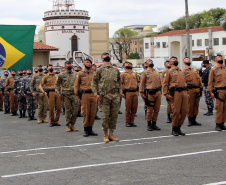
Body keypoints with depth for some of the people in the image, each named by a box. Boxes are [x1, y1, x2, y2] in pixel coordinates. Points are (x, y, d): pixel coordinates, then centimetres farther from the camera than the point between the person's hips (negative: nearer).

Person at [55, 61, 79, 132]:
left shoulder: (76, 74, 10)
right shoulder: (61, 75, 4)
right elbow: (57, 84, 10)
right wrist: (58, 93, 1)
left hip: (74, 94, 2)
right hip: (66, 95, -2)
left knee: (75, 110, 0)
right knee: (68, 111, 2)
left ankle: (72, 125, 13)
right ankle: (68, 126, 10)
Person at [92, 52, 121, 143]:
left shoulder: (116, 70, 14)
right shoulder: (100, 70, 4)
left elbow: (119, 82, 21)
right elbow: (94, 82, 4)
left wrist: (119, 93, 13)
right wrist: (96, 94, -6)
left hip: (115, 95, 3)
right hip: (105, 95, -3)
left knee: (114, 115, 4)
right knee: (105, 116, -3)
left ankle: (111, 134, 14)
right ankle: (105, 135, 7)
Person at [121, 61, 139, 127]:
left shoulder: (135, 73, 17)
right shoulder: (123, 74, 4)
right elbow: (121, 84, 0)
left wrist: (138, 91, 13)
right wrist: (121, 93, -8)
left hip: (135, 93, 4)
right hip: (128, 93, -4)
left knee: (134, 108, 4)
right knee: (128, 108, -2)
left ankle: (132, 121, 14)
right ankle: (127, 122, 7)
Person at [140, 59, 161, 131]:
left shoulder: (157, 72, 17)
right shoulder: (145, 72, 2)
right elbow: (142, 83, 0)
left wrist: (160, 91, 16)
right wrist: (141, 93, -6)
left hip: (158, 92, 5)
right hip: (150, 93, -5)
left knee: (157, 110, 5)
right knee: (150, 110, -2)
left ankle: (154, 124, 15)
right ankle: (149, 125, 7)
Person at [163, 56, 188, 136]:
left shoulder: (181, 71, 25)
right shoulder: (169, 71, 7)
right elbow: (165, 83, 1)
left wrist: (186, 92, 17)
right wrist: (166, 94, -8)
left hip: (184, 92, 5)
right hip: (176, 93, -5)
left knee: (184, 111, 2)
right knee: (176, 111, -8)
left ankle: (178, 128, 15)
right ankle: (174, 129, 5)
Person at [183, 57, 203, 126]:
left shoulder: (195, 71, 22)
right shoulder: (184, 71, 5)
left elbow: (200, 80, 18)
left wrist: (201, 89, 9)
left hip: (197, 90, 5)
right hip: (190, 90, -5)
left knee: (196, 106, 7)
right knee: (190, 106, -4)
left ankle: (194, 120, 14)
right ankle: (190, 120, 4)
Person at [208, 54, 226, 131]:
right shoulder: (213, 70, 2)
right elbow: (210, 82, 0)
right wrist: (211, 92, -7)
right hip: (219, 91, -5)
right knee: (219, 108, -6)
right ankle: (218, 125, 1)